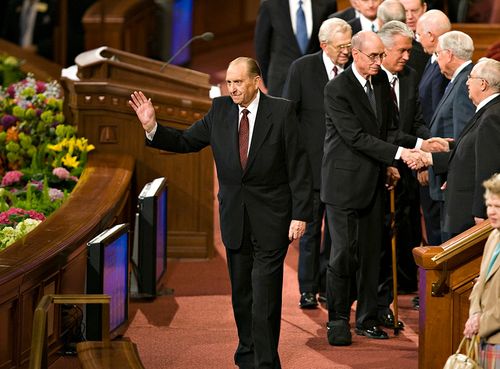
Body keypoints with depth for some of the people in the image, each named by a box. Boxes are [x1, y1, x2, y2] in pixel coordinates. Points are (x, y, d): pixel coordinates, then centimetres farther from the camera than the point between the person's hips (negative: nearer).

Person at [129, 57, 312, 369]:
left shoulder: (281, 111, -8)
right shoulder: (220, 111, 3)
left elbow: (298, 167, -7)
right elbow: (185, 142, 8)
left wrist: (300, 215, -11)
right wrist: (152, 128, -8)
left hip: (270, 219, -4)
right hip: (235, 217, 4)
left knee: (265, 296, -7)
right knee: (241, 293, 13)